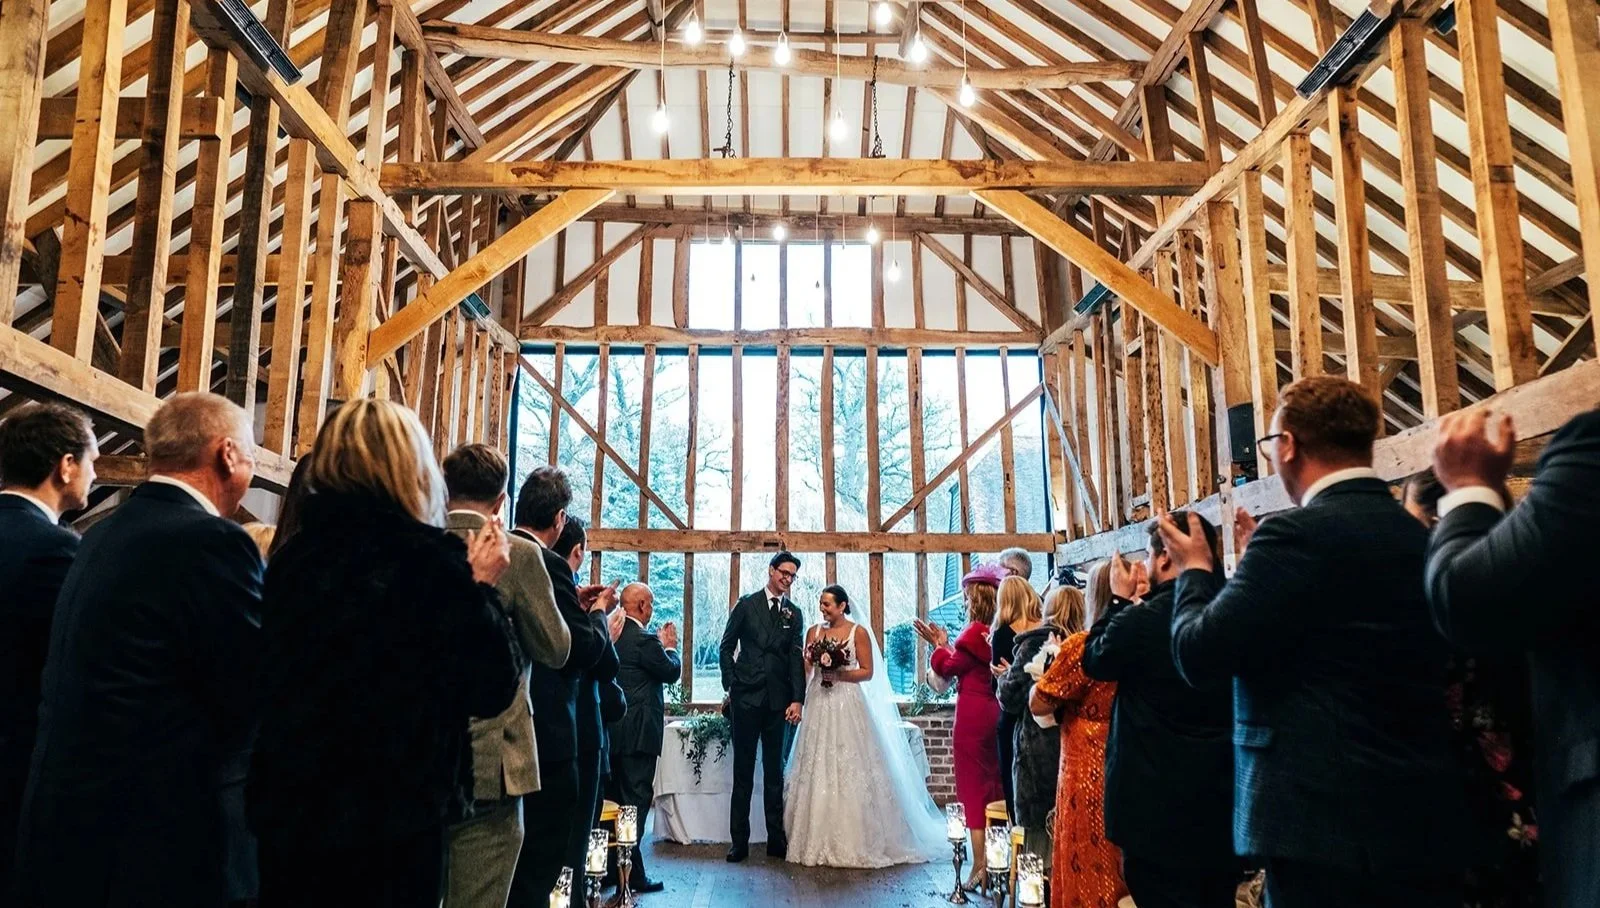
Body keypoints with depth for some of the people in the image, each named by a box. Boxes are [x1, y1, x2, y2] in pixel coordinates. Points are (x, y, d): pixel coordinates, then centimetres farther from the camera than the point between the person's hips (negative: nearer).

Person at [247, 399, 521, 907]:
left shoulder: (291, 556, 0)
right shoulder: (432, 563, -16)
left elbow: (273, 684, 13)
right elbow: (491, 691, -10)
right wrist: (481, 586, 0)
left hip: (285, 809, 5)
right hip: (395, 817, -4)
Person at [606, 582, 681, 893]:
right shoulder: (645, 640, -18)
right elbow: (672, 672, -7)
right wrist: (670, 645, 9)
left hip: (611, 730, 8)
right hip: (638, 731, -8)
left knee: (613, 798, 16)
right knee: (636, 800, -2)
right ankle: (631, 874, 1)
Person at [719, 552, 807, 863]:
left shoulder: (794, 614, 9)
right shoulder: (746, 605, 3)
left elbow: (796, 658, 4)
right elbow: (726, 648, 5)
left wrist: (797, 700, -5)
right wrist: (730, 685, -3)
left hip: (778, 700, 2)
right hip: (746, 698, -2)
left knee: (775, 772, 8)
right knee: (743, 771, 4)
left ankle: (776, 840, 14)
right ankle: (739, 841, 9)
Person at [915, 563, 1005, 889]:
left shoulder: (976, 632, -16)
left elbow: (950, 668, -10)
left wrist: (939, 645, 4)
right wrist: (948, 645, 13)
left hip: (973, 717, -7)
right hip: (995, 713, 7)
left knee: (974, 789, 0)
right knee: (995, 787, 15)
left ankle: (980, 867, 3)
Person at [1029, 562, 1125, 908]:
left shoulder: (1081, 646, -15)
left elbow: (1038, 704, -9)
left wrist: (1053, 662, 6)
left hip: (1089, 774, -6)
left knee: (1089, 872, 6)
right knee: (1124, 867, 16)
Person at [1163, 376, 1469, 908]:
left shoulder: (1301, 534, -17)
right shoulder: (1422, 537, 8)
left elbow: (1198, 655, -17)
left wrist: (1196, 570, 0)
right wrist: (1258, 563, 17)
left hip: (1333, 821, -8)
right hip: (1428, 817, 8)